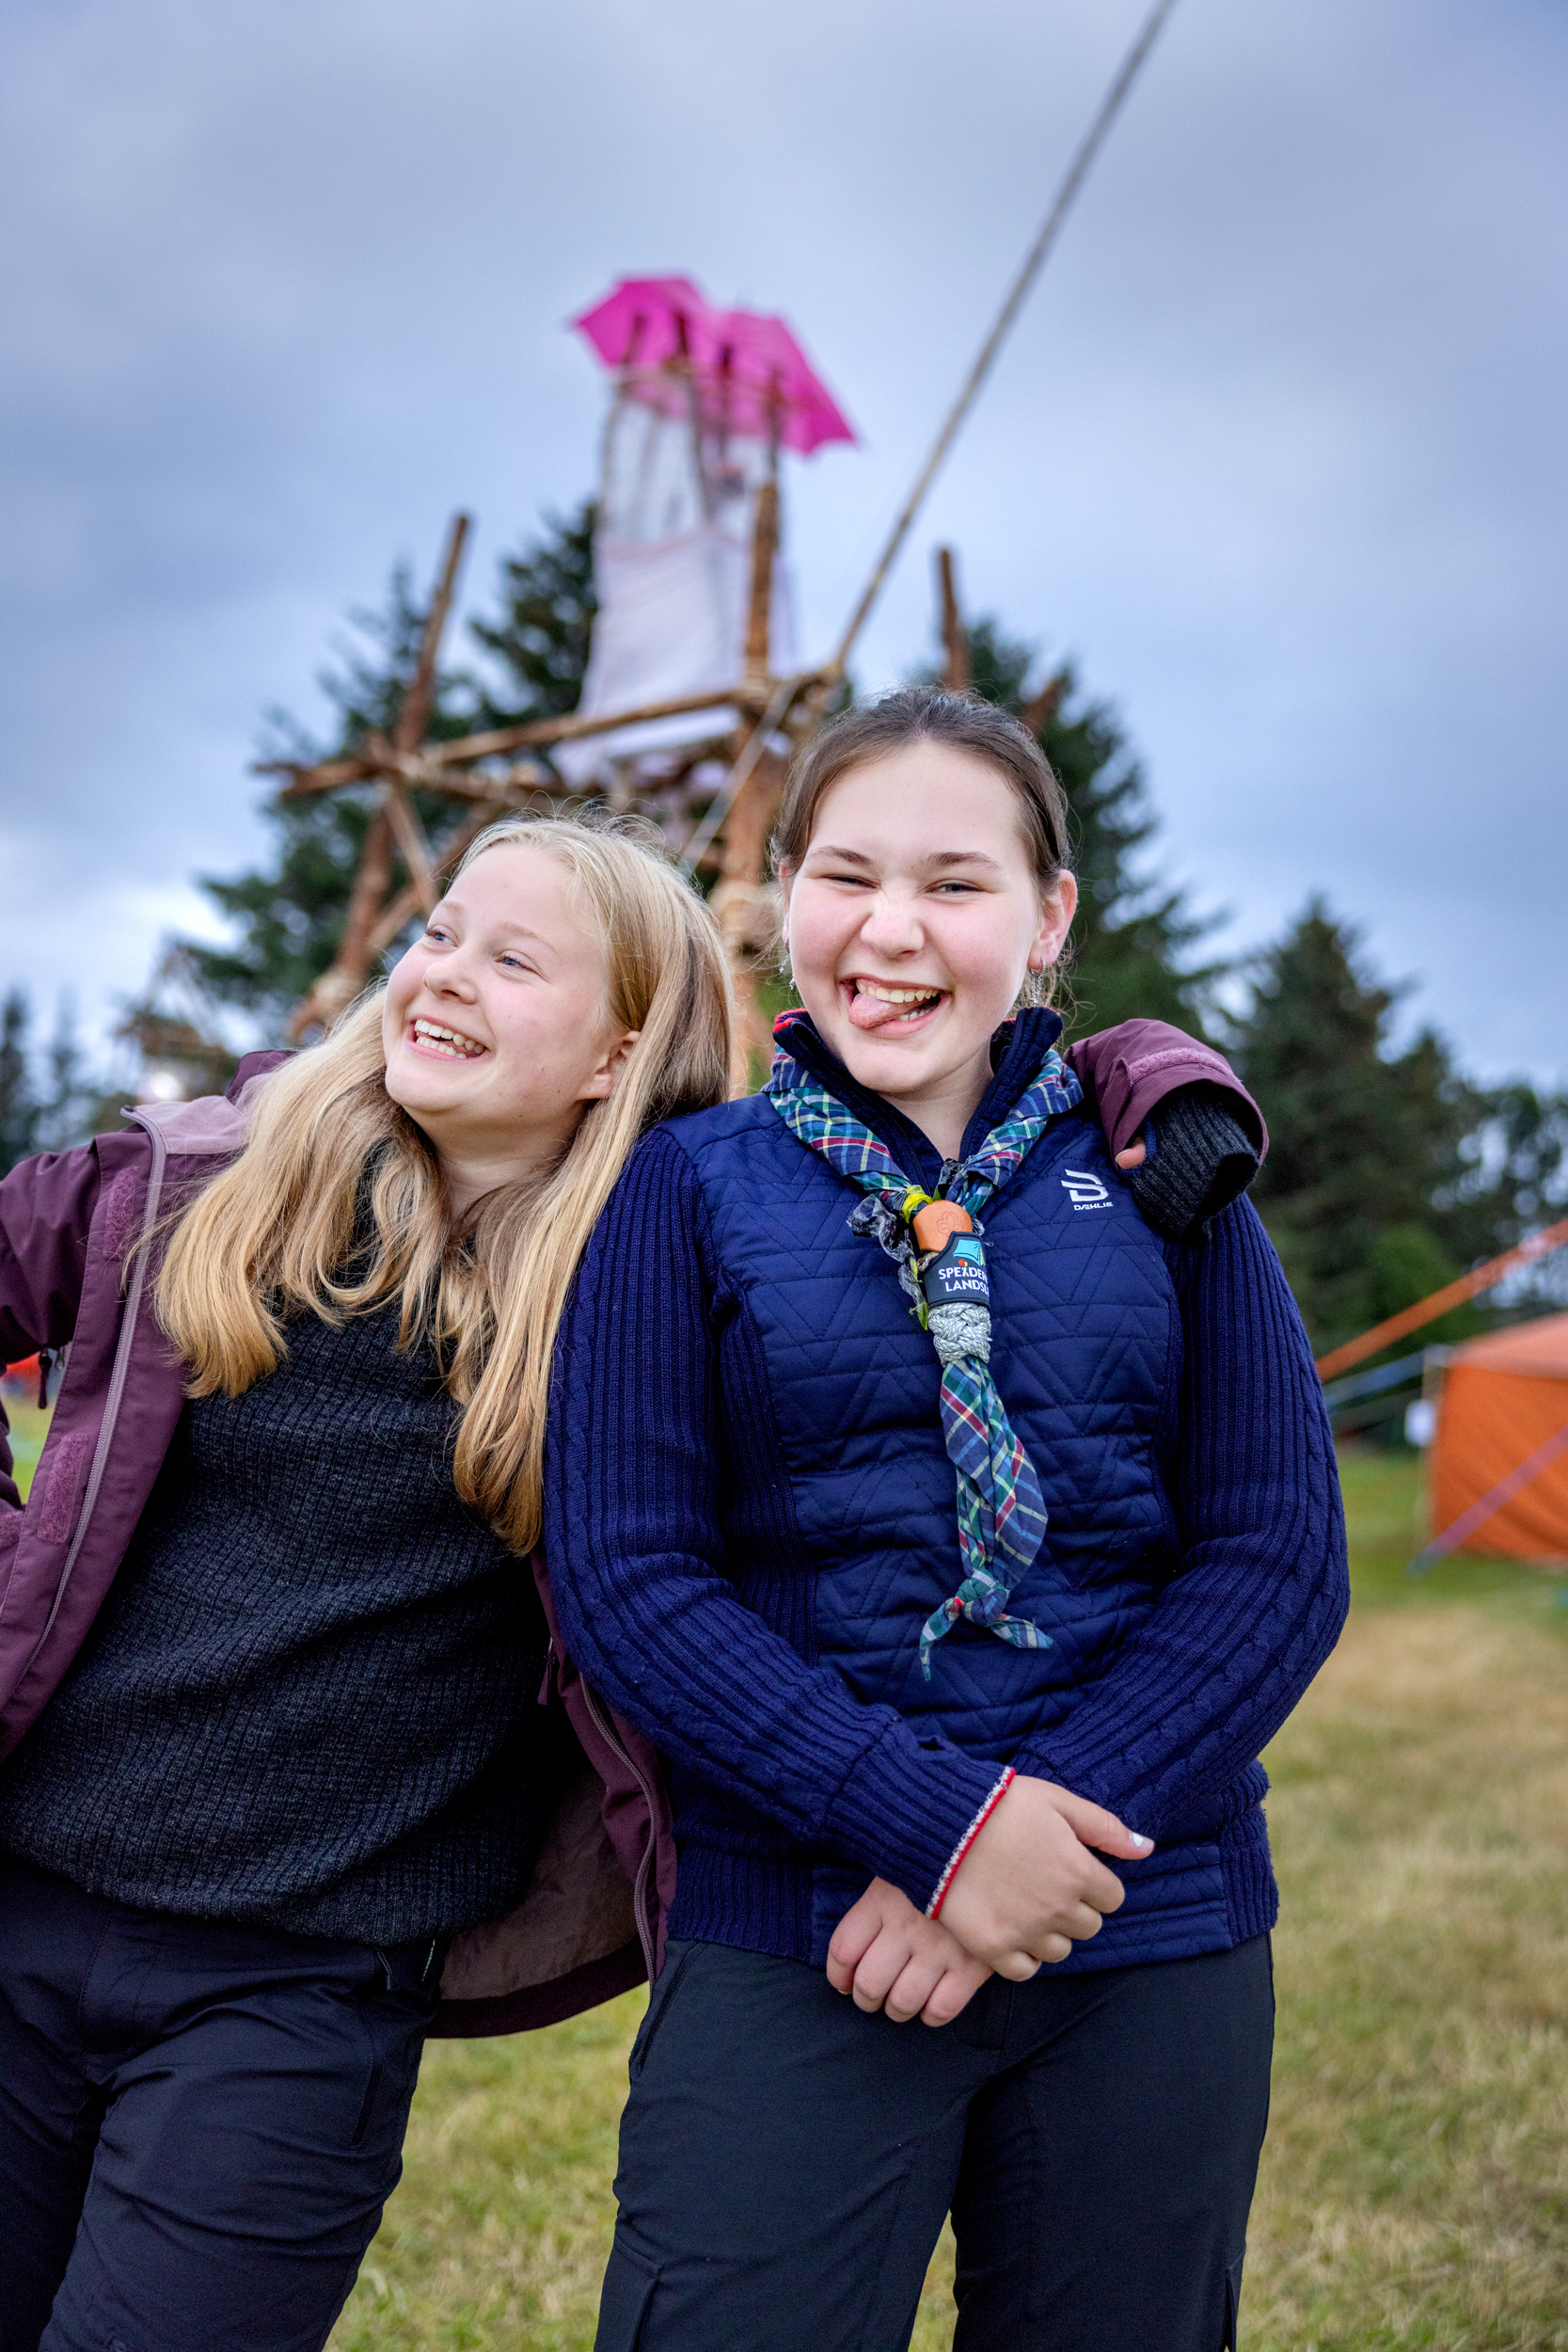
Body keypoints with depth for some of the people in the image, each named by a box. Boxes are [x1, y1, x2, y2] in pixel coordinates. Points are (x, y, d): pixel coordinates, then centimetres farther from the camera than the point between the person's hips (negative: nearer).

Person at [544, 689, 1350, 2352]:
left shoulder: (1158, 1175, 5)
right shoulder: (688, 1190, 1)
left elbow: (1280, 1557, 0)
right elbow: (622, 1575, -6)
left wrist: (1056, 1825, -13)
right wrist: (940, 1824, -16)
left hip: (1156, 1958, 2)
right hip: (788, 1949, -1)